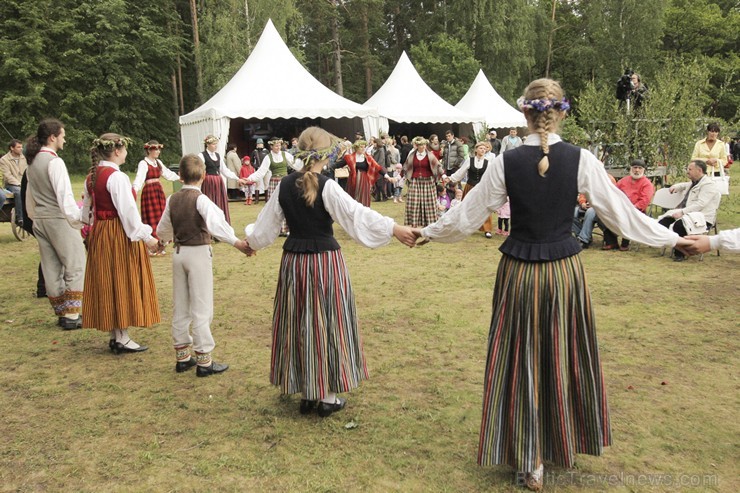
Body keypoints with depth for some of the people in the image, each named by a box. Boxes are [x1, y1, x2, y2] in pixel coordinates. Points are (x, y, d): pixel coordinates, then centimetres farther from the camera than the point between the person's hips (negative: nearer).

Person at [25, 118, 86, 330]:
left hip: (40, 221, 9)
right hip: (59, 220, -9)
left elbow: (31, 196, 17)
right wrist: (79, 219, -17)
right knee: (75, 267, 0)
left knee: (52, 269, 12)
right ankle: (71, 316, 0)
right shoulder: (54, 162, -15)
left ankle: (62, 313, 21)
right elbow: (65, 196, -20)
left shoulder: (33, 162, 11)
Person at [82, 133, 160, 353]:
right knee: (123, 283, 0)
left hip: (99, 234, 9)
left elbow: (87, 210, 16)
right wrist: (145, 237, -18)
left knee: (107, 283, 13)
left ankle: (113, 335, 22)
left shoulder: (91, 177, 9)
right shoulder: (117, 177, -17)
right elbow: (128, 210, -21)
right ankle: (122, 338, 6)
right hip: (119, 235, -8)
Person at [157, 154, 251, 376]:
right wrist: (236, 242, -35)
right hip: (199, 253, -6)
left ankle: (182, 356, 25)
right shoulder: (200, 199, -14)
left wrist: (164, 240, 39)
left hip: (179, 252, 6)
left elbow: (163, 229, 18)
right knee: (201, 308, -1)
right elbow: (215, 224, -31)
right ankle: (203, 360, 5)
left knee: (180, 307, 14)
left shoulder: (173, 199, 6)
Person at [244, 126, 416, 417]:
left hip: (294, 262, 5)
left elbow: (267, 224, 10)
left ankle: (306, 393, 24)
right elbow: (357, 214, -21)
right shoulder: (327, 187, -14)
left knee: (300, 325, 14)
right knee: (328, 324, 7)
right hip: (325, 261, -5)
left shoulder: (285, 186, 1)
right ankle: (328, 396, 17)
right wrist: (395, 230, -21)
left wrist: (250, 241, 28)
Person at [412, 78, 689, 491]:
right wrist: (672, 238, 12)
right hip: (565, 270, 1)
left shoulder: (506, 162, -8)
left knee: (523, 362, 12)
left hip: (520, 273, 0)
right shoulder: (581, 159, -8)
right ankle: (565, 444, 39)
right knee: (567, 358, 20)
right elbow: (621, 213, -2)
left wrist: (428, 232, 16)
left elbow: (467, 217, -1)